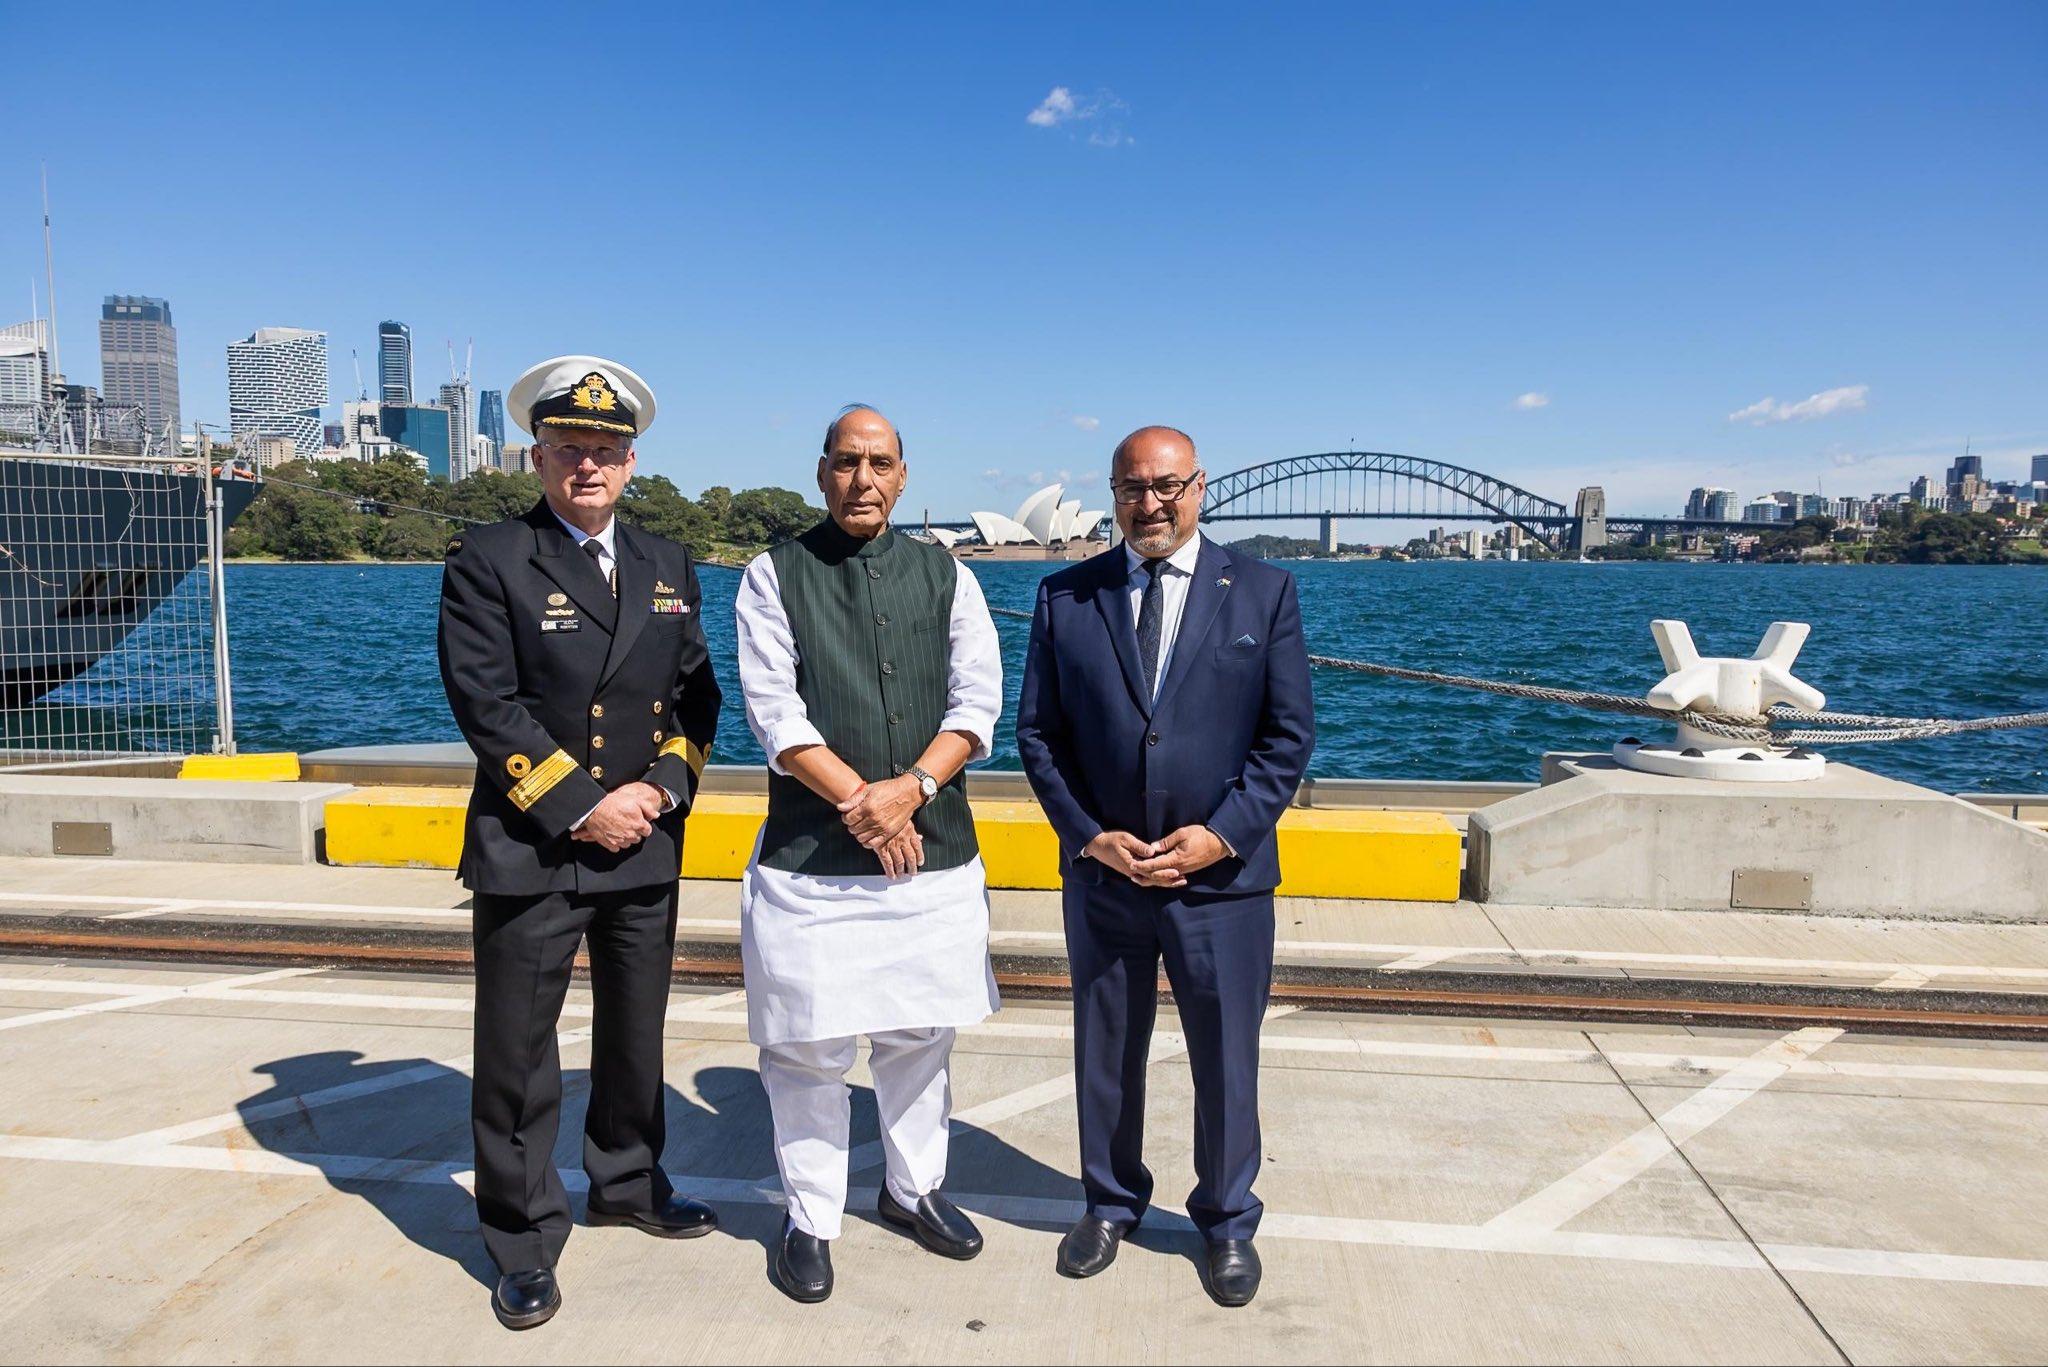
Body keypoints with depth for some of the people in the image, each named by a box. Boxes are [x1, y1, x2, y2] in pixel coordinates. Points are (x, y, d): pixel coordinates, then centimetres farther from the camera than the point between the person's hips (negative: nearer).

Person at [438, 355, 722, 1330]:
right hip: (529, 851, -4)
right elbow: (487, 706, -13)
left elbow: (697, 695, 8)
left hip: (647, 846, 5)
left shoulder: (669, 567, 9)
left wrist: (662, 786, -8)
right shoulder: (487, 560, -6)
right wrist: (581, 810, -16)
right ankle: (523, 1238, 24)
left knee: (636, 1034, 19)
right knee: (516, 1055, 6)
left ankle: (628, 1183, 40)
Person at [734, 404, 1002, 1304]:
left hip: (934, 847, 3)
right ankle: (810, 1219, 24)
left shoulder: (946, 576, 8)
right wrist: (860, 802, -15)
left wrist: (910, 789, -14)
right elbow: (773, 710, -7)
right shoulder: (774, 577, 1)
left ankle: (912, 1189, 35)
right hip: (810, 854, -2)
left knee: (921, 1034, 14)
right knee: (808, 1045, 4)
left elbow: (977, 700, 1)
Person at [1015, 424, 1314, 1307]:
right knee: (1104, 1053, 16)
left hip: (1221, 874, -1)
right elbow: (1037, 733, 2)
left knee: (1226, 1060, 12)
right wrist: (1089, 836, -10)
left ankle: (1227, 1221, 35)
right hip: (1101, 872, 1)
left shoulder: (1263, 591, -1)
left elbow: (1289, 734, -3)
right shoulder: (1065, 597, 2)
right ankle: (1111, 1203, 39)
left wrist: (1222, 834, -13)